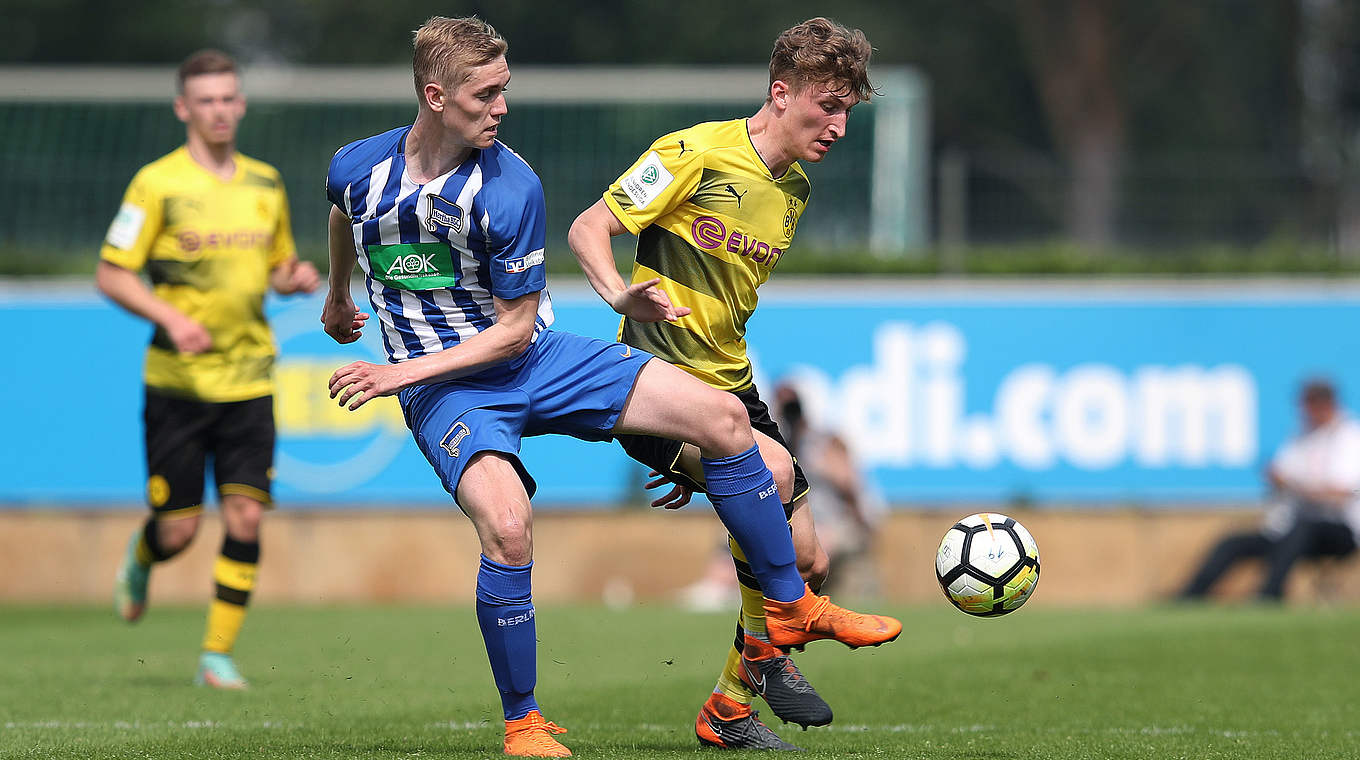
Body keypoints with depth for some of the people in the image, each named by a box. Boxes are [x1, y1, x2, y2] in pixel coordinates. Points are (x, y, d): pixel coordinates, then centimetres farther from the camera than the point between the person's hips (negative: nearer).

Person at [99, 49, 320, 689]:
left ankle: (218, 654, 2)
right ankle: (141, 559, 36)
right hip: (177, 379, -3)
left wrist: (298, 276, -2)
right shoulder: (157, 183, -6)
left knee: (245, 518, -7)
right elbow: (111, 274, -4)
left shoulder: (265, 184, 9)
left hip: (249, 380, 3)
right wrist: (169, 317, -19)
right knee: (179, 527, -1)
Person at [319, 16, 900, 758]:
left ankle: (791, 607, 7)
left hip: (536, 360, 1)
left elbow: (513, 328, -12)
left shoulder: (510, 188, -17)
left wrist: (402, 372, -21)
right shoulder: (356, 168, -11)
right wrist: (338, 296, 34)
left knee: (721, 417, -12)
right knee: (507, 524, -31)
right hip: (446, 390, -1)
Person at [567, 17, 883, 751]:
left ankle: (728, 710, 18)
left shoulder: (793, 191, 13)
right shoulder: (697, 154, -11)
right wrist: (620, 293, -32)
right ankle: (762, 650, -11)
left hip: (728, 388, 8)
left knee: (806, 561, 0)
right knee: (773, 469, -32)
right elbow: (587, 229, -11)